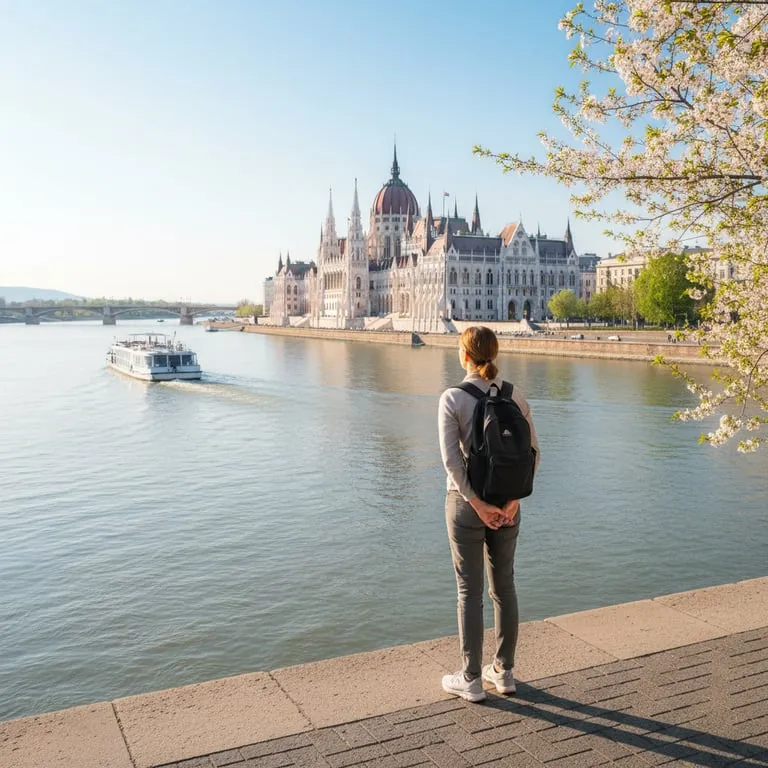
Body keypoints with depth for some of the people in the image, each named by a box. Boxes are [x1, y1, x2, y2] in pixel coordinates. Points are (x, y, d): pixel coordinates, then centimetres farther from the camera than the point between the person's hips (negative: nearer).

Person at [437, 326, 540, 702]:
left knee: (470, 590, 6)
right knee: (504, 585, 15)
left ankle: (471, 680, 16)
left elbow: (451, 458, -19)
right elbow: (531, 451, -4)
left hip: (466, 502, -4)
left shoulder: (452, 398, -13)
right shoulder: (515, 395, 0)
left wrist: (478, 504, -16)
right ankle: (504, 671, 27)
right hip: (507, 503, 4)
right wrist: (513, 498, -7)